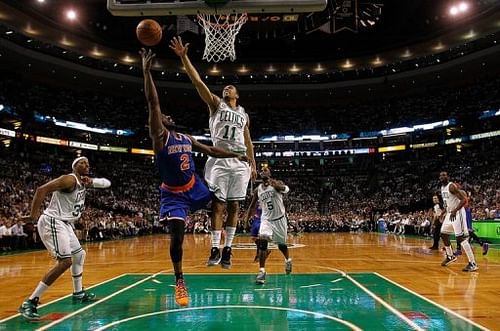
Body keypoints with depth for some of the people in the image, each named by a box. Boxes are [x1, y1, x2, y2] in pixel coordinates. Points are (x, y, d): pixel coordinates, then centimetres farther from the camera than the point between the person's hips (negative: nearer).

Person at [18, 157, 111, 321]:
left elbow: (107, 183, 16)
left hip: (65, 224, 11)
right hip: (53, 222, -11)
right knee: (65, 261, -20)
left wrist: (92, 181, -4)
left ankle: (78, 293, 36)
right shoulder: (69, 179, -15)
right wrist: (33, 214, -28)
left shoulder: (83, 182, 13)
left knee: (79, 255, 22)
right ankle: (30, 302, -17)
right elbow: (42, 190, -23)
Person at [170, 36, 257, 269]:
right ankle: (215, 249, 1)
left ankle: (227, 249, 11)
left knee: (234, 206, 3)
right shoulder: (216, 104, 10)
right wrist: (184, 57, -10)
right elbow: (198, 82, -1)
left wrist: (253, 164, 15)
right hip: (219, 161, -3)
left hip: (240, 163, 3)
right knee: (217, 205, -5)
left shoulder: (244, 115, 19)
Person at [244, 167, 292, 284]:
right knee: (262, 242, -22)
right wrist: (246, 220, 5)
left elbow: (285, 189, -35)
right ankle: (262, 271, -18)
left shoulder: (276, 184, -10)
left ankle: (288, 260, 47)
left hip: (279, 219, -2)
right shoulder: (257, 190, 2)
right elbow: (252, 206, 13)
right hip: (266, 219, 2)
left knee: (281, 245, 15)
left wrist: (272, 182, -51)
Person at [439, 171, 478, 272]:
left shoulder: (452, 186, -17)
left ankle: (473, 263, -13)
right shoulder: (442, 188, 11)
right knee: (443, 234, 14)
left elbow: (464, 200, -24)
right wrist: (445, 211, 17)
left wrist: (455, 211, -32)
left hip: (457, 213, -9)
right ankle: (450, 256, 31)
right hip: (450, 213, 9)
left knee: (460, 237, -15)